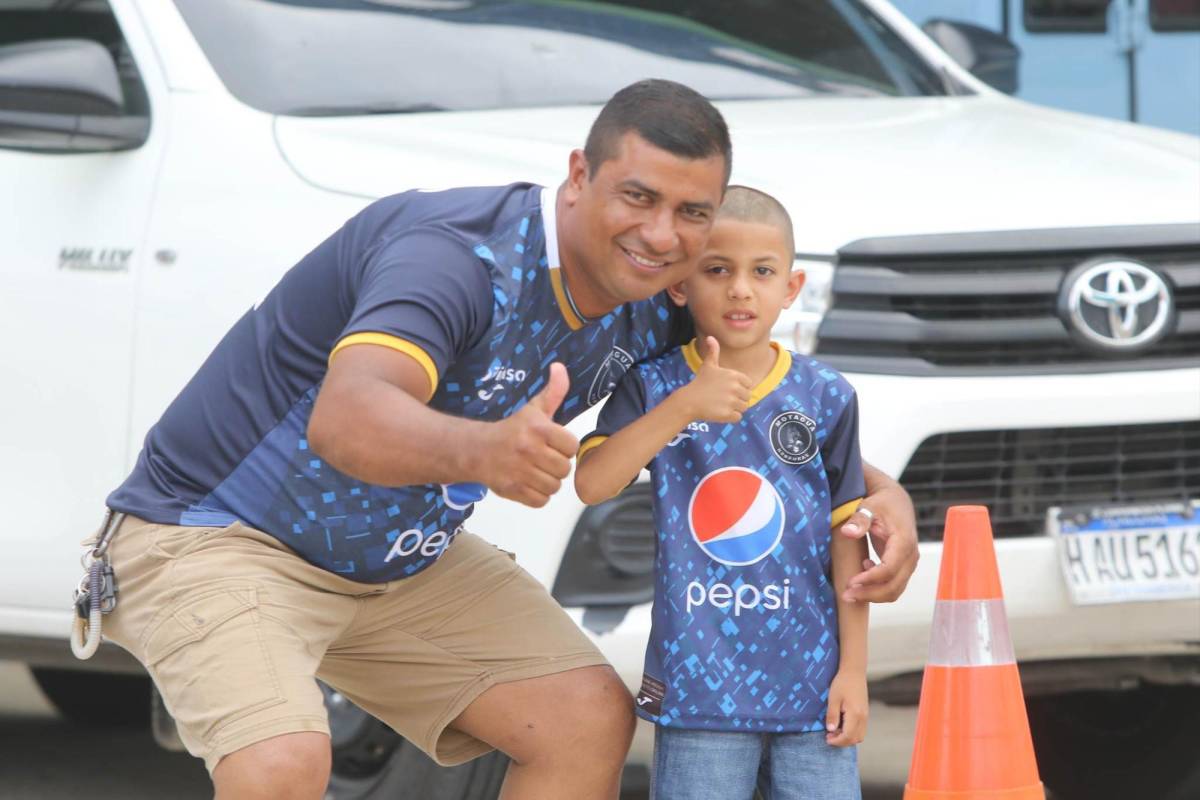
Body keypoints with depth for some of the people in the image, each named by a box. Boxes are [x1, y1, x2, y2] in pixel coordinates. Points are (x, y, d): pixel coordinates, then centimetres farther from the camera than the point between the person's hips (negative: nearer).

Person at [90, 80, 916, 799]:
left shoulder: (650, 311, -6)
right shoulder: (460, 256, -32)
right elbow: (345, 417, -50)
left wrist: (880, 492, -9)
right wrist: (482, 450, -72)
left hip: (399, 559, 8)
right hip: (215, 535, -8)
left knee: (589, 717, -1)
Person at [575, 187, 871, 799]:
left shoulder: (825, 398, 2)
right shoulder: (654, 386, 1)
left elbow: (846, 541, 4)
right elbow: (591, 483, -14)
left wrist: (853, 669, 1)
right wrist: (685, 406, -22)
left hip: (810, 680, 1)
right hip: (699, 676, -1)